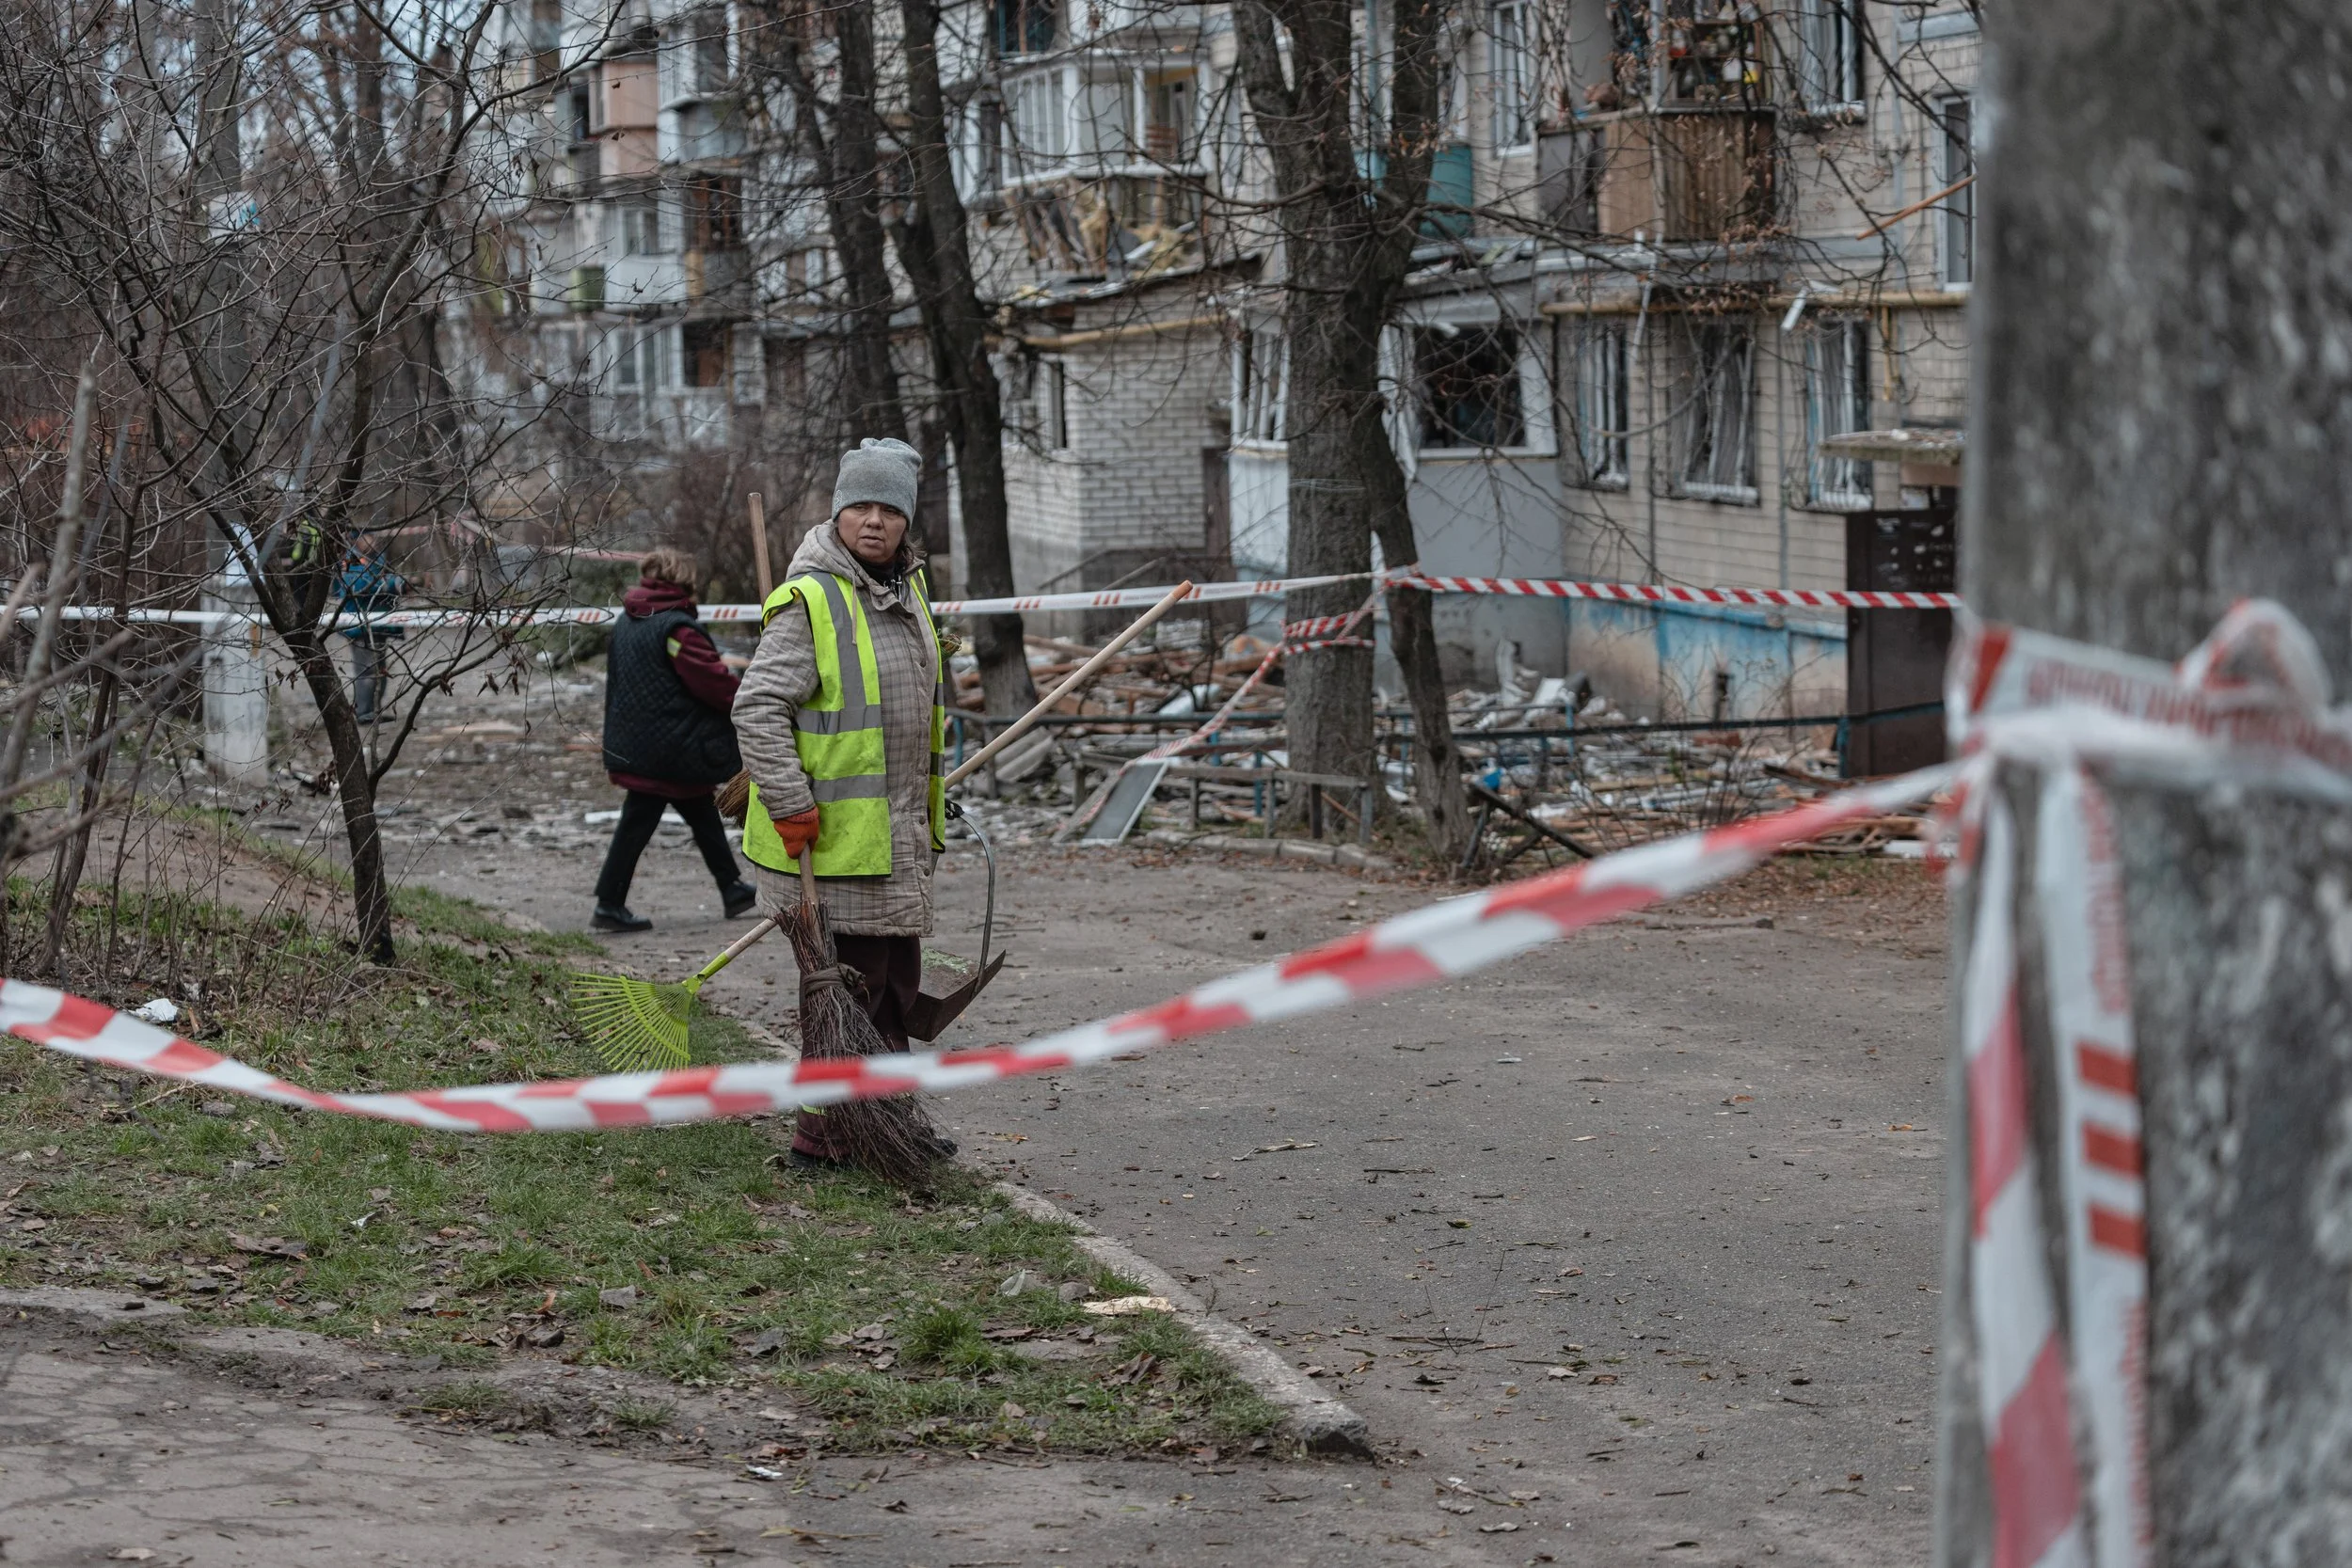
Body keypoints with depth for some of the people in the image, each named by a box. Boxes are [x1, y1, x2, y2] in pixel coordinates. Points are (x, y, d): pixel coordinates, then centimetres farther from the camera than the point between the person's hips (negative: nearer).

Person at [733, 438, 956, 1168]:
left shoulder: (907, 588, 13)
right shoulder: (809, 600, -16)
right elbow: (758, 707, -20)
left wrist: (927, 812, 26)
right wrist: (791, 807, -23)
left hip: (899, 834, 9)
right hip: (835, 832, -9)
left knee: (896, 981, 16)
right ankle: (823, 1137, 1)